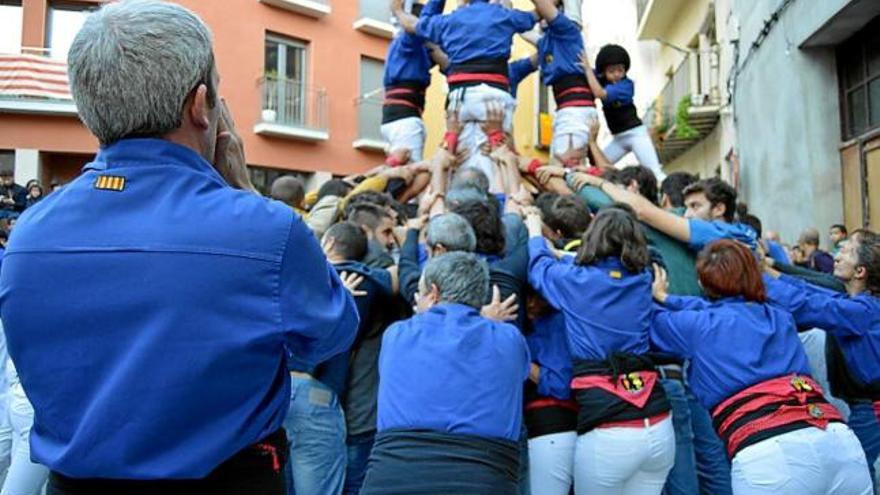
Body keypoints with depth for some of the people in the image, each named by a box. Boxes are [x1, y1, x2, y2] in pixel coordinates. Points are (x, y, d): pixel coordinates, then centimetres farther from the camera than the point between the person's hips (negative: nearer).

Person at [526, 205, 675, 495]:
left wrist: (534, 231, 38)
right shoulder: (642, 280, 9)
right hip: (658, 428, 5)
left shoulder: (575, 281, -3)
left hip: (607, 435, -4)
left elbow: (539, 266, 20)